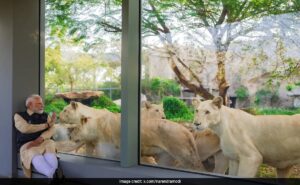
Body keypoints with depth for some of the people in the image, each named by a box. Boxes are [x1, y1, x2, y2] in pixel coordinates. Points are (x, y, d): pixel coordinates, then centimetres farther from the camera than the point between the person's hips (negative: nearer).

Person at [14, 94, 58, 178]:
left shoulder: (45, 116, 19)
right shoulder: (19, 115, 10)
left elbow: (51, 130, 4)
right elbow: (25, 129, -9)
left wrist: (39, 139, -19)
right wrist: (46, 125, 1)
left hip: (44, 142, 3)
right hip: (27, 145, -2)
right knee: (36, 157, -38)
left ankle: (52, 175, -55)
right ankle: (53, 175, -56)